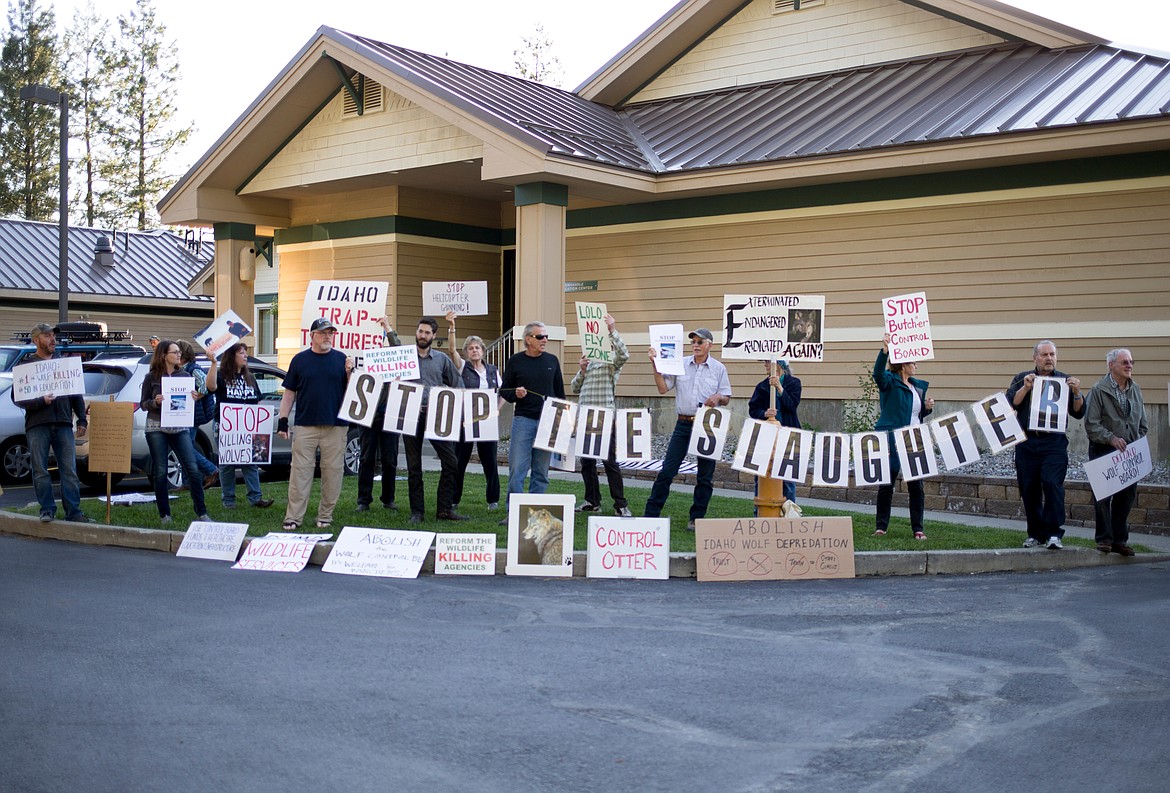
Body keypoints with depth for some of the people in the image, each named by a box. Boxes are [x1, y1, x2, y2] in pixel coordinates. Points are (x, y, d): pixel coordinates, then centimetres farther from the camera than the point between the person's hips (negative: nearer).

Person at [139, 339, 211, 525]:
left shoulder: (185, 376, 10)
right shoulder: (152, 377, 2)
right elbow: (143, 404, 4)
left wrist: (193, 397, -7)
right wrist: (155, 402, -16)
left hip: (179, 428, 2)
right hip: (156, 428, -2)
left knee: (193, 469, -5)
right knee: (160, 472, 1)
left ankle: (201, 513, 2)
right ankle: (165, 515, 11)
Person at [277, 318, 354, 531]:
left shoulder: (342, 359, 8)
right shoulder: (300, 360, 9)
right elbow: (289, 393, 10)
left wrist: (350, 372, -9)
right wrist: (283, 420, 4)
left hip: (335, 425, 1)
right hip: (305, 425, 0)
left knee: (333, 471, 2)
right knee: (300, 471, -3)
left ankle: (325, 516, 12)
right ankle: (293, 517, 0)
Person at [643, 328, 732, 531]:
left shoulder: (719, 369, 4)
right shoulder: (680, 365, 5)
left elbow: (726, 398, 7)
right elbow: (663, 388, 2)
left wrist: (718, 397, -15)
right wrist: (656, 366, -9)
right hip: (684, 423, 0)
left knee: (705, 476, 5)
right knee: (667, 470, -1)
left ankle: (696, 518, 15)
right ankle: (651, 514, 4)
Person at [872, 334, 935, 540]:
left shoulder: (919, 386, 16)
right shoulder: (890, 382, -4)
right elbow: (878, 373, -27)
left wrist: (927, 408, 2)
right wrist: (885, 350, -40)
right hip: (892, 441, -5)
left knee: (916, 485, 2)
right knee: (886, 483, 3)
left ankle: (918, 528, 8)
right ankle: (881, 526, 12)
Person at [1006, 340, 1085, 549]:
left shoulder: (1065, 381, 11)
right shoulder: (1022, 379, 12)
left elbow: (1078, 413, 6)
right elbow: (1011, 403, -2)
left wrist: (1077, 393, -10)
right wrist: (1026, 388, -14)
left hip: (1054, 443, -1)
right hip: (1027, 442, 2)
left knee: (1052, 483, -17)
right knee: (1029, 489, 4)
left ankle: (1054, 533, -12)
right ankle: (1035, 534, 17)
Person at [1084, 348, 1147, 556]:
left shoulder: (1135, 390, 11)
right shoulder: (1099, 390, -7)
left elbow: (1143, 424, 17)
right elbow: (1091, 425, -12)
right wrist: (1112, 439, -21)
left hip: (1129, 453, 5)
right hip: (1104, 452, -5)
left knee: (1127, 496, 7)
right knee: (1104, 496, -2)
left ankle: (1120, 540, 16)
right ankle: (1104, 539, 7)